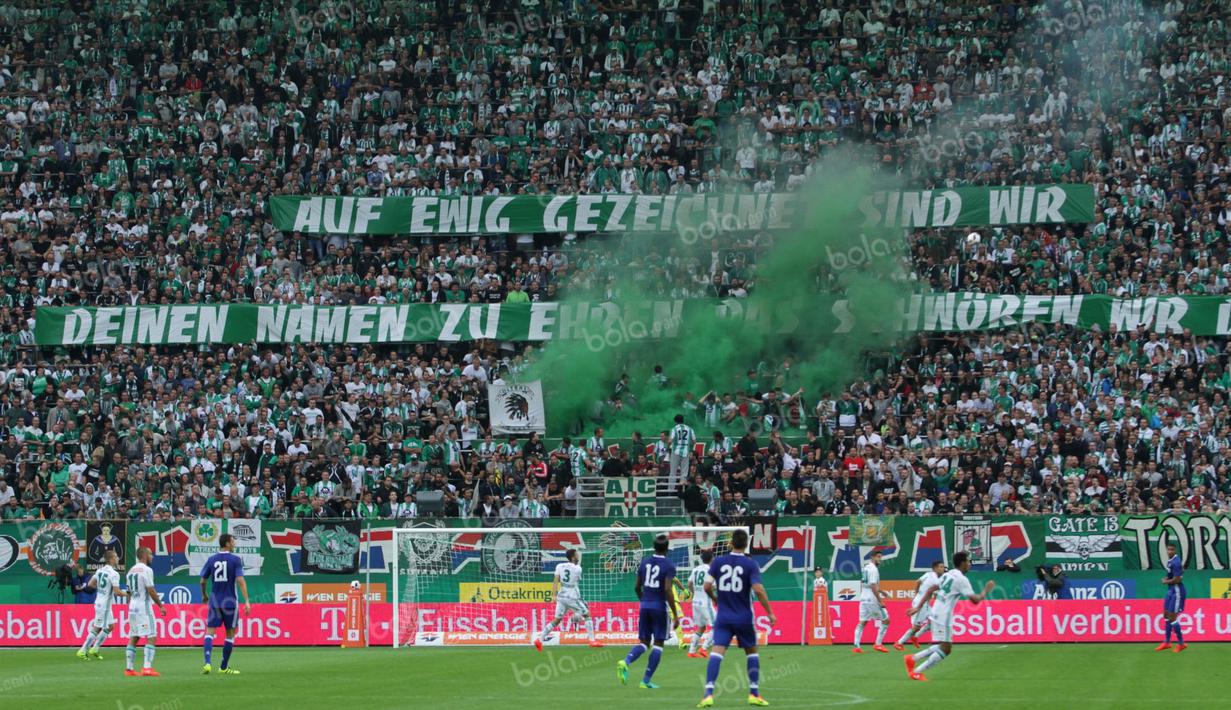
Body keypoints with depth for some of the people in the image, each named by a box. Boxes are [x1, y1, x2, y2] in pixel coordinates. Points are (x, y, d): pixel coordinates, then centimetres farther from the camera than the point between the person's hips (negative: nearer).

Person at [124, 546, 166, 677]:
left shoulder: (131, 570, 14)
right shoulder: (146, 570, -11)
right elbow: (151, 591, -16)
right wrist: (161, 606, -9)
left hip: (132, 607, 8)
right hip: (144, 608, -8)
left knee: (133, 638, 11)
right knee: (151, 638, -7)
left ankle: (129, 668, 10)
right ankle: (147, 667, -17)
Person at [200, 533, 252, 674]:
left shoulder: (211, 559, 4)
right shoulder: (235, 559, -6)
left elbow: (202, 581, 8)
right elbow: (240, 580, -15)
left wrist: (204, 595, 28)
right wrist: (246, 601, -16)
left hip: (214, 601, 2)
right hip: (230, 602, -2)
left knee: (210, 632, 2)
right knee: (230, 634, 11)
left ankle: (207, 662, -18)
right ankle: (224, 667, 15)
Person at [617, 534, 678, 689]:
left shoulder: (644, 563, 6)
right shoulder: (669, 566, -10)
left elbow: (637, 587, 12)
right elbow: (668, 590, -18)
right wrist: (675, 615, -14)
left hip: (645, 606, 5)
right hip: (660, 607, -5)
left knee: (643, 642, 11)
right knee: (658, 643, 6)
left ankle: (625, 662, -18)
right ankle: (646, 680, 3)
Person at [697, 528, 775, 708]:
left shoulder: (718, 562, 1)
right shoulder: (750, 565, -6)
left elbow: (707, 586, -1)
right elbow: (759, 590, -16)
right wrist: (770, 613, -8)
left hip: (723, 617, 1)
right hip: (744, 617, -1)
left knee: (717, 652, -9)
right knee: (752, 652, 19)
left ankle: (708, 694, -25)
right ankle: (754, 694, 18)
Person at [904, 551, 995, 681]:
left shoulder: (947, 575, 13)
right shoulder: (962, 580, -12)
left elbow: (931, 590, 14)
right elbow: (975, 600, -13)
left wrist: (918, 607, 15)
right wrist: (986, 590, 3)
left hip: (936, 614, 9)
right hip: (944, 616, -9)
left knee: (943, 647, 17)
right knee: (945, 649, -4)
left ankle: (913, 659, 12)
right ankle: (917, 672, -6)